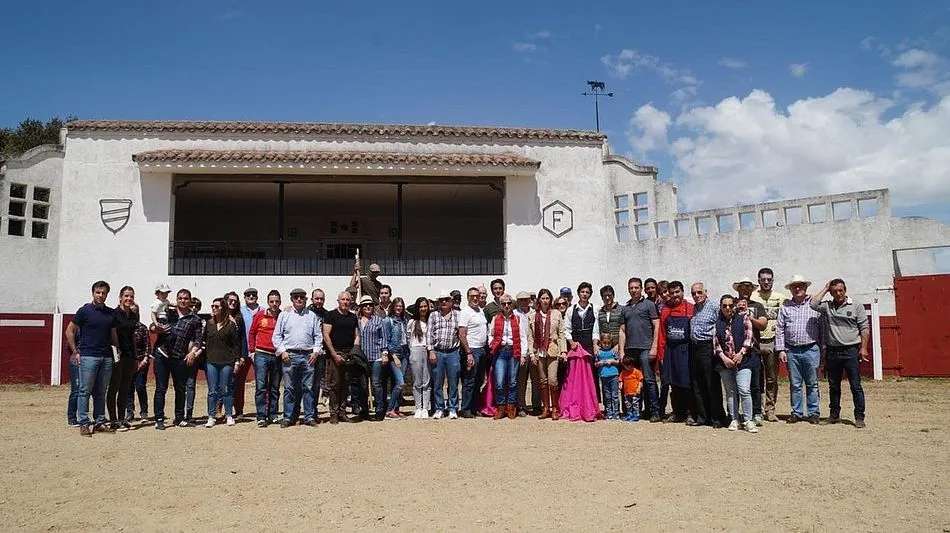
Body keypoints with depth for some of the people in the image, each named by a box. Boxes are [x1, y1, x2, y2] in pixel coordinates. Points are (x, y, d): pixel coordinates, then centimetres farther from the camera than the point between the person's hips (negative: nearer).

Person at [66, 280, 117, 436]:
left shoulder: (111, 313, 11)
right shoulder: (85, 310, -2)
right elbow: (69, 331, 1)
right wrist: (75, 352, -3)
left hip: (107, 357, 4)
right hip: (88, 356, -4)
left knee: (101, 392, 10)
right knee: (85, 391, -1)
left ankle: (100, 422, 16)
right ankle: (84, 423, 5)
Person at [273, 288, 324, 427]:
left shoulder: (312, 316, 12)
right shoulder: (284, 315, 9)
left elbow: (318, 336, 12)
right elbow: (277, 336, 7)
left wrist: (316, 351, 0)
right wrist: (282, 351, -3)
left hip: (308, 356, 1)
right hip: (289, 355, -1)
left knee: (308, 388, 3)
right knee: (289, 388, 1)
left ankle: (309, 416, 8)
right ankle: (287, 417, 8)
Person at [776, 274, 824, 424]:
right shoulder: (785, 306, 7)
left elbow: (822, 328, 4)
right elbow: (779, 329, 6)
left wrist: (823, 350, 0)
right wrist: (781, 350, 0)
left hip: (811, 350, -1)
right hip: (791, 351, 1)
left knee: (812, 384, 5)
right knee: (794, 384, 7)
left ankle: (813, 413, 13)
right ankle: (796, 412, 15)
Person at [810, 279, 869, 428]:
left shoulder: (856, 307, 3)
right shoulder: (827, 307, 8)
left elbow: (864, 328, 1)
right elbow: (813, 304, -10)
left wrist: (863, 348, -7)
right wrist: (824, 289, 1)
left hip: (851, 351, -3)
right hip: (832, 352, 3)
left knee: (856, 386, -1)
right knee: (833, 386, 12)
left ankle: (859, 417, 4)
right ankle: (834, 414, 23)